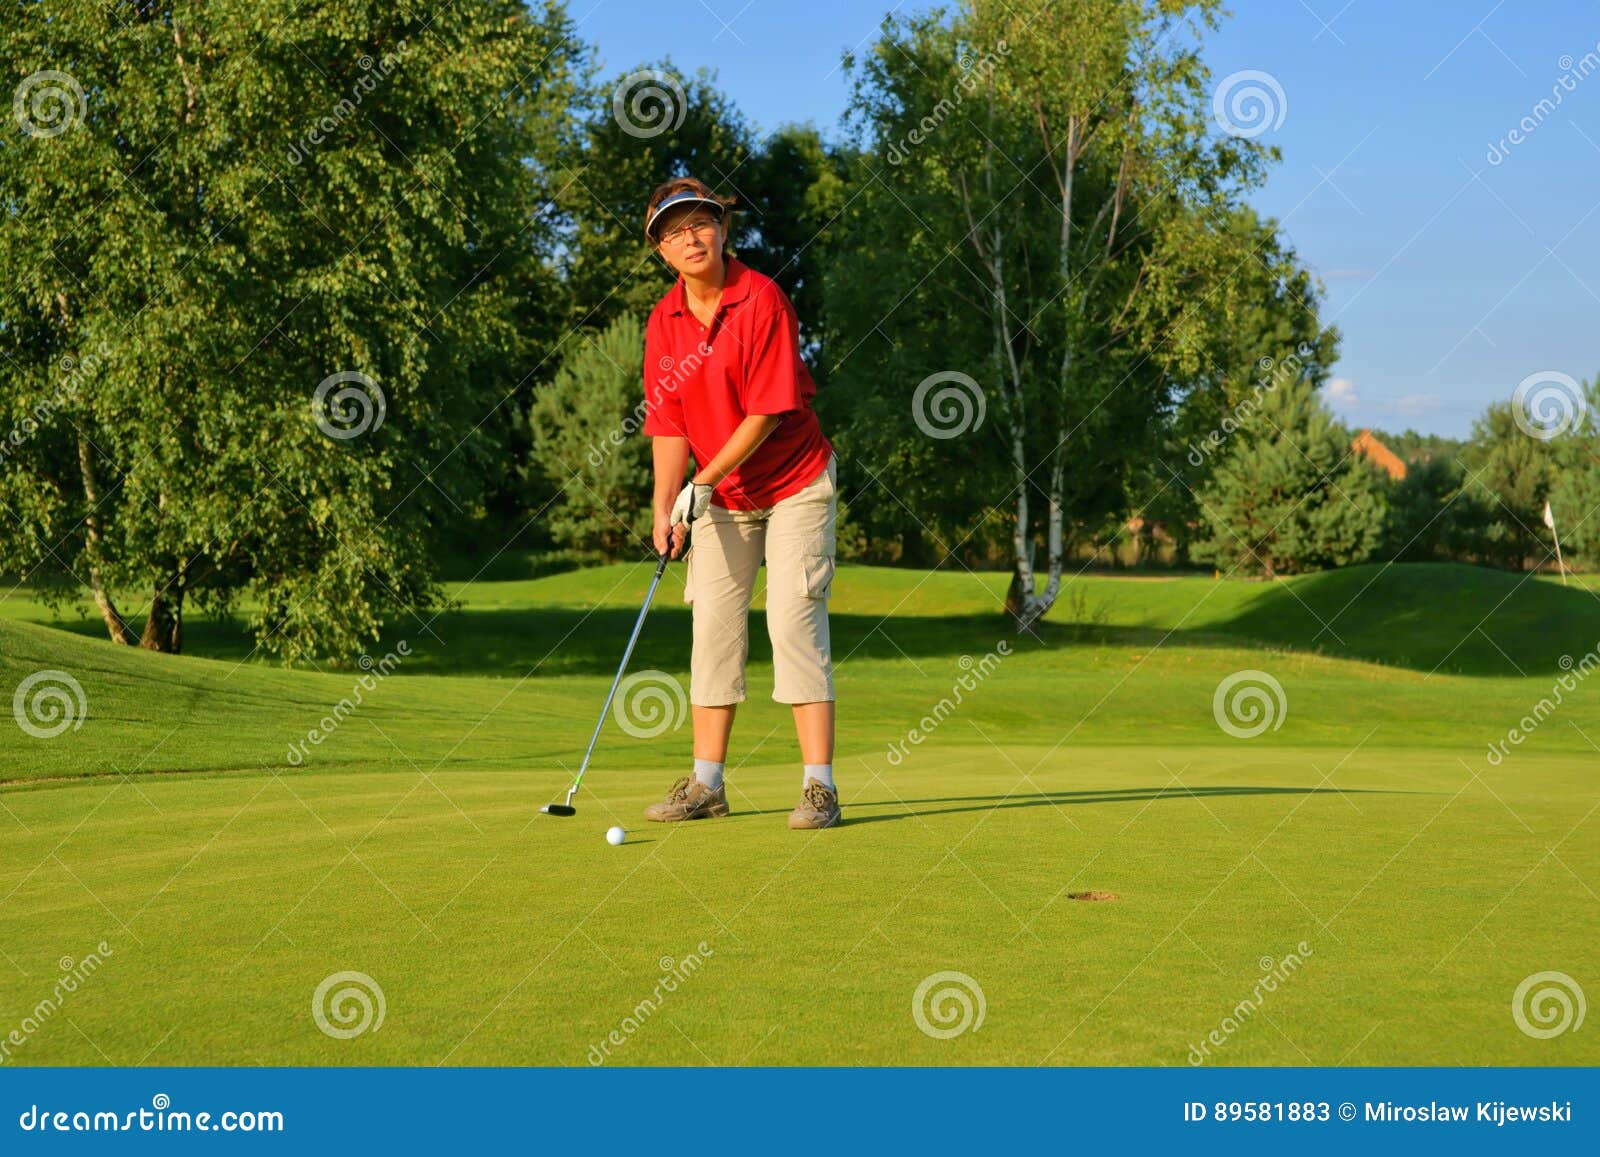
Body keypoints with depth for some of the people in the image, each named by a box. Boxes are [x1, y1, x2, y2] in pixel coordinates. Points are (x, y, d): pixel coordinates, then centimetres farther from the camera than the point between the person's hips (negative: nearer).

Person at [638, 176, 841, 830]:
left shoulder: (763, 301, -18)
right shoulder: (664, 321, -1)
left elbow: (767, 412, -19)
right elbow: (668, 423, 1)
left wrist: (703, 483, -19)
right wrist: (665, 507, -9)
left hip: (795, 484, -6)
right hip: (719, 498, 6)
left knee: (794, 620, -13)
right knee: (713, 625, 4)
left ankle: (819, 787, -11)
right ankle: (707, 785, 10)